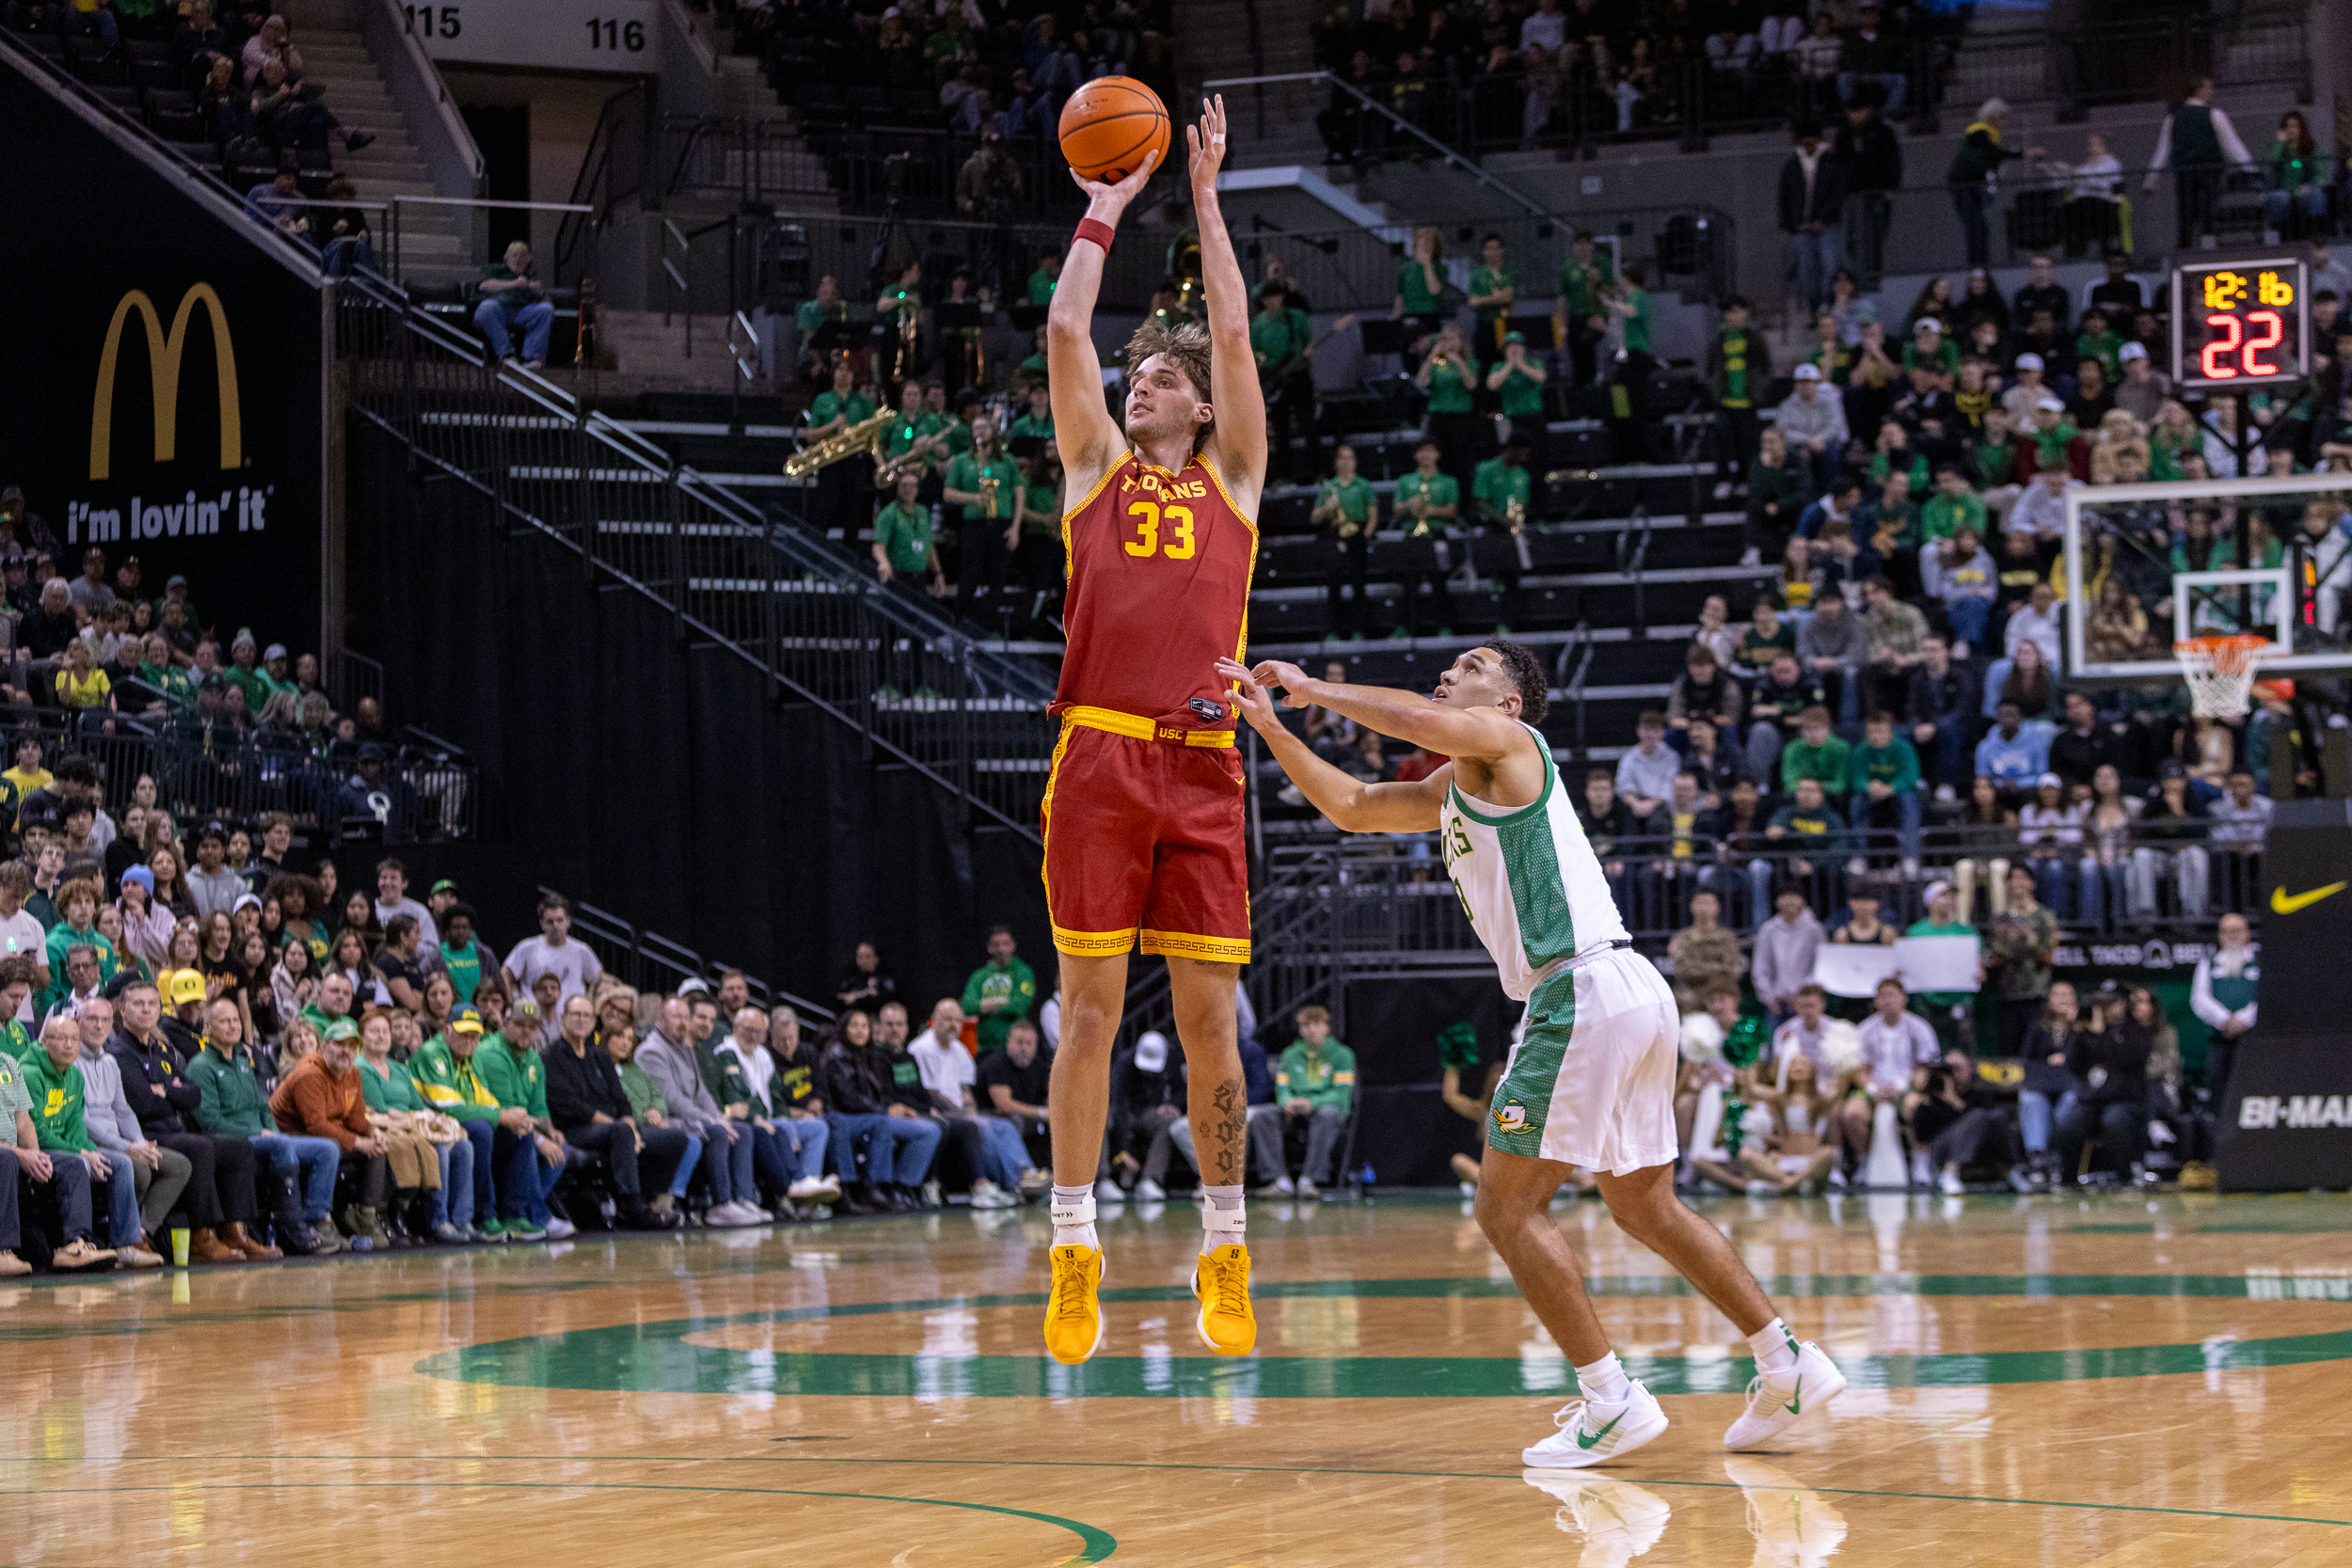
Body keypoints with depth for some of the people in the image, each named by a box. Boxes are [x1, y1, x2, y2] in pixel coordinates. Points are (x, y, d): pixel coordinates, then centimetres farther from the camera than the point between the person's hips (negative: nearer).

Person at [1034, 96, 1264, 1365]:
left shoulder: (1232, 476, 16)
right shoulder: (1097, 467, 16)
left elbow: (1234, 333, 9)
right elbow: (1064, 331, 9)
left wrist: (1206, 196, 13)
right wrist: (1107, 205, 16)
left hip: (1201, 767, 0)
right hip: (1098, 758, 0)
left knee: (1207, 1013, 2)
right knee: (1089, 1009, -2)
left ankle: (1224, 1256, 10)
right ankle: (1075, 1256, 1)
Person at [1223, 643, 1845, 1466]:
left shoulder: (1510, 741, 0)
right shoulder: (1450, 791, 26)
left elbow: (1423, 721, -21)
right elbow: (1352, 806, 30)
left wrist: (1318, 688, -9)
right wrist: (1271, 724, 22)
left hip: (1585, 990, -10)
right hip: (1636, 996, 10)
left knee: (1508, 1206, -5)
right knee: (1646, 1208, 17)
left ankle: (1611, 1402, -7)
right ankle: (1787, 1364, 17)